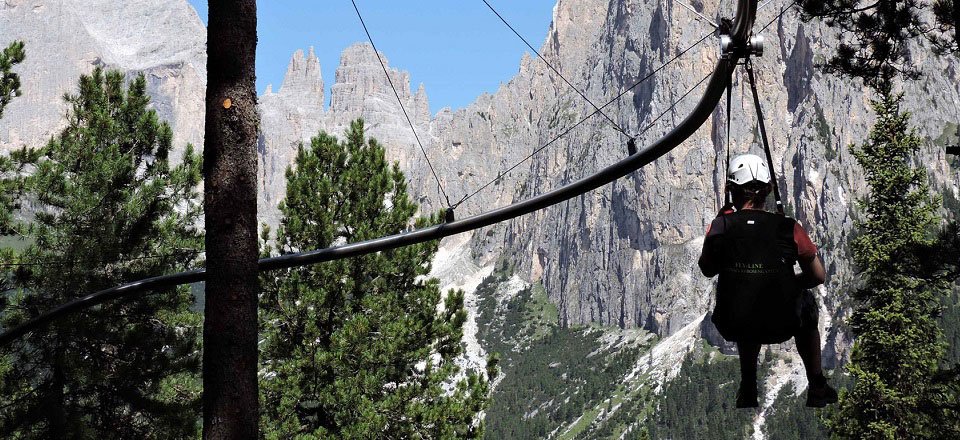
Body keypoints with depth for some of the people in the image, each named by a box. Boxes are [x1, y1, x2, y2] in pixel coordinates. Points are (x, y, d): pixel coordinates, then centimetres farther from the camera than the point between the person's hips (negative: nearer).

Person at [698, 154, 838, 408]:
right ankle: (817, 389, 42)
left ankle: (748, 392, 43)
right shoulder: (788, 228, -13)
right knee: (806, 303, 34)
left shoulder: (720, 226, -12)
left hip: (732, 327, 1)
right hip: (781, 325, -1)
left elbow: (707, 270, 6)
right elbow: (818, 276, -4)